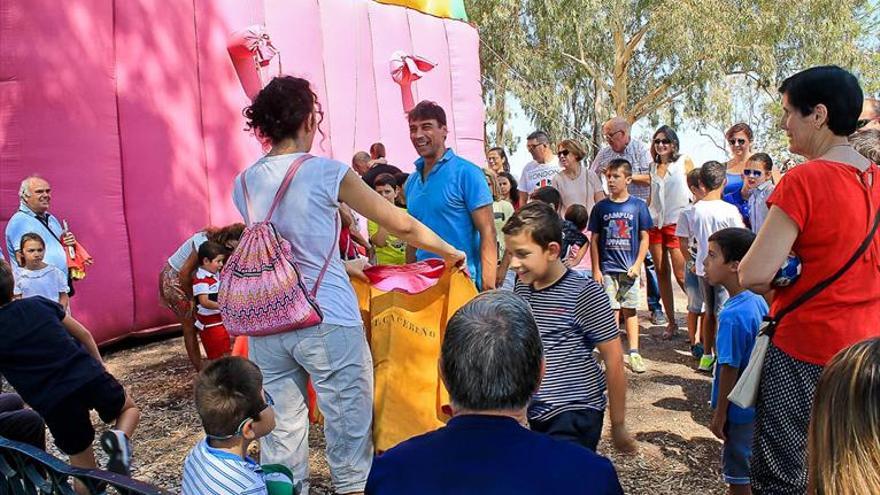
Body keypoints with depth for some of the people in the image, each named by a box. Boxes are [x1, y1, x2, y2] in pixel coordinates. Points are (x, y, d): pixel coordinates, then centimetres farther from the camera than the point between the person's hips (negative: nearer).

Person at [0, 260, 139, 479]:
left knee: (83, 466, 15)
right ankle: (120, 437, -3)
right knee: (129, 408, 27)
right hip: (89, 376, 2)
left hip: (53, 402, -2)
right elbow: (84, 335, 13)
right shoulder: (38, 303, 8)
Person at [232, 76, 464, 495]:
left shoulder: (243, 183, 7)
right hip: (328, 322, -5)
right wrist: (449, 252, 14)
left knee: (280, 435, 14)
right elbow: (401, 225, -1)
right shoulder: (327, 174, -8)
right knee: (349, 433, 10)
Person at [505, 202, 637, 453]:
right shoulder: (522, 287, 3)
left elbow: (613, 359, -11)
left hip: (576, 415, -6)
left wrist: (618, 425, -7)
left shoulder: (584, 293, -15)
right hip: (536, 413, 6)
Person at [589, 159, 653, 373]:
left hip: (629, 268, 0)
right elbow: (594, 239, 4)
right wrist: (596, 269, -1)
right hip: (607, 268, 0)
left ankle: (634, 352, 15)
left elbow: (644, 237, 3)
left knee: (630, 310, 8)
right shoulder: (601, 207, 2)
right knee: (611, 311, 3)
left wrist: (637, 264, -6)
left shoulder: (638, 205, 0)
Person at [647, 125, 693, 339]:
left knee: (681, 275, -9)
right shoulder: (653, 166, 14)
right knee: (662, 272, 5)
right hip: (654, 223, 5)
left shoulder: (684, 161, 2)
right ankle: (671, 322, 13)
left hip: (676, 222, -4)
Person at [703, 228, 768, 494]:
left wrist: (719, 414, -12)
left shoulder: (732, 315, -28)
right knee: (749, 470, 24)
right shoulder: (758, 301, -2)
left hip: (739, 410, -8)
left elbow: (729, 369, -23)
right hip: (756, 403, 8)